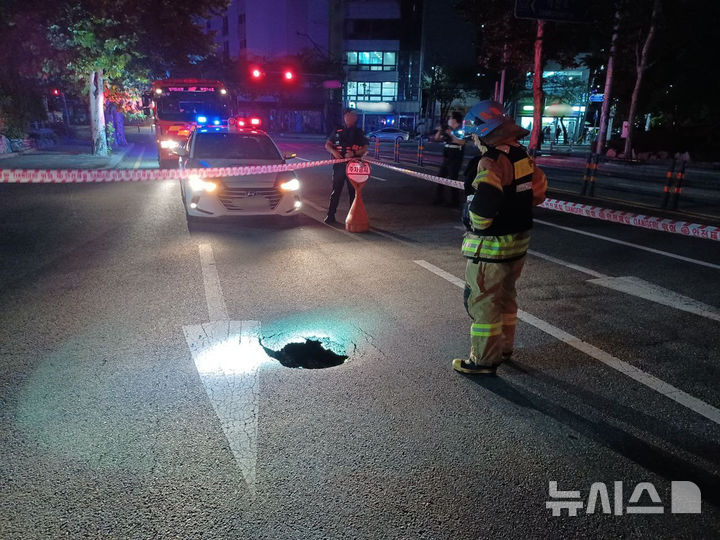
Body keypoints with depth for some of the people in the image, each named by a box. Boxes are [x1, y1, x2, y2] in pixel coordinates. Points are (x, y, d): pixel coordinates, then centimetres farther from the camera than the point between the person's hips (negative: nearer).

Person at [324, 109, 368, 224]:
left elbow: (365, 149, 2)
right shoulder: (338, 131, 11)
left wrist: (354, 153, -15)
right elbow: (327, 144, 12)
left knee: (353, 191, 4)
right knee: (336, 190, 2)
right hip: (339, 165, 1)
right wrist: (333, 151, -8)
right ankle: (330, 215, 7)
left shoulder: (359, 133, 8)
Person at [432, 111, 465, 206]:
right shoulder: (448, 130, 12)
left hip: (455, 160, -8)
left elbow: (462, 142, -25)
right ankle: (438, 198, 20)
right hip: (446, 159, 8)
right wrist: (439, 131, -2)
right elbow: (437, 138, 17)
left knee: (452, 180, -7)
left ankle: (454, 201, 2)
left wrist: (451, 135, -28)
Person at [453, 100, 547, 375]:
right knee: (506, 297, 23)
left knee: (483, 303, 4)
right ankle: (504, 348, 38)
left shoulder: (492, 161, -22)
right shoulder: (522, 154, 6)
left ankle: (484, 360, 15)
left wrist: (474, 221, -13)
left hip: (491, 247, -9)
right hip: (519, 239, 9)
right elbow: (537, 190, 15)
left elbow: (484, 202, -33)